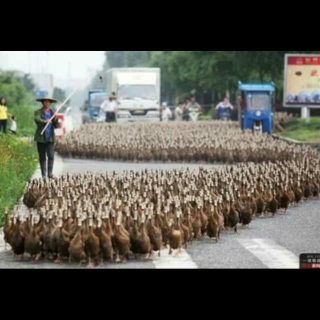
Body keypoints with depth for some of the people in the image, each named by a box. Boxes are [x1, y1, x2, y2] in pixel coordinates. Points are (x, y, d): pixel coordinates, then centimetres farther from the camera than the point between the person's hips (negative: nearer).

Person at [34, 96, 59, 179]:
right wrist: (45, 121, -37)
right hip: (41, 138, -2)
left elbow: (56, 126, 7)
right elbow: (37, 119, -20)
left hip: (50, 138, 2)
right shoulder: (38, 112, 1)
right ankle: (43, 175, 6)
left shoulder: (53, 113, 11)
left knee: (51, 156, -10)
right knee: (42, 157, 1)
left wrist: (56, 120, -13)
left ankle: (50, 173, -8)